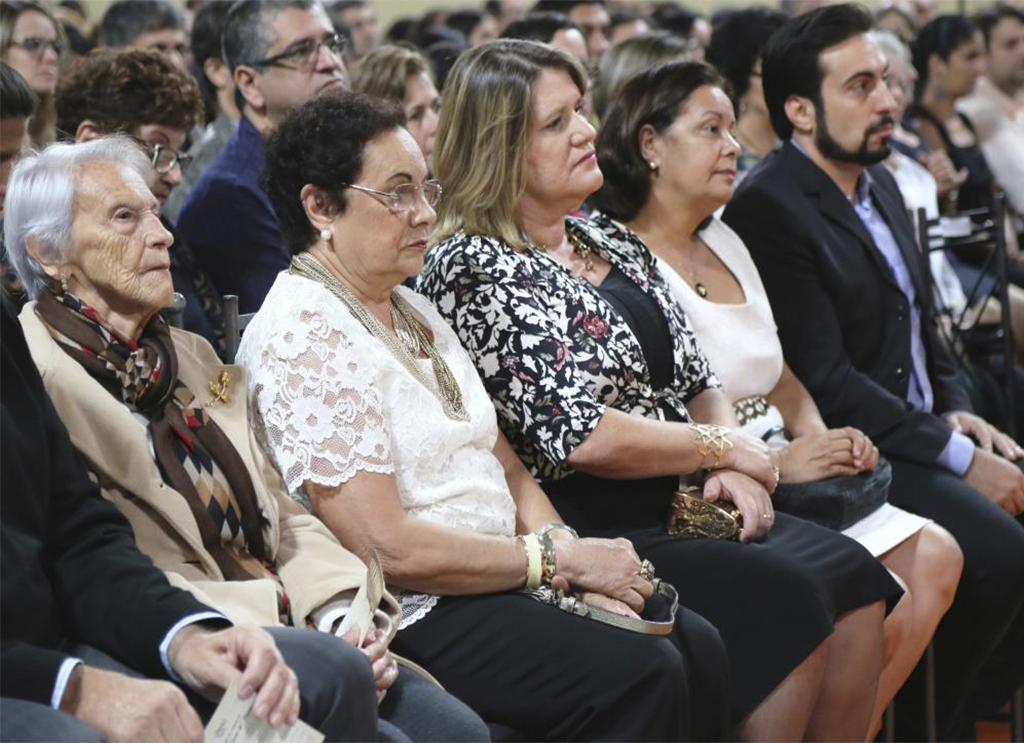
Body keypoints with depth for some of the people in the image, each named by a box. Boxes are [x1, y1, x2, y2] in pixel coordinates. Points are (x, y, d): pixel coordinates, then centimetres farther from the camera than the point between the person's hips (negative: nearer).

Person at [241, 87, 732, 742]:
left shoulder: (414, 312, 17)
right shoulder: (303, 336, -13)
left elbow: (507, 469, 16)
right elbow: (385, 545, -19)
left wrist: (568, 552, -6)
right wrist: (560, 560, -13)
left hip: (498, 581, 9)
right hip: (412, 614, -9)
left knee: (697, 647, -10)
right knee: (640, 673, -25)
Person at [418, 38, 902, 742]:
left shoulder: (602, 243, 16)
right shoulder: (472, 267, -12)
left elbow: (697, 379, 17)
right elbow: (579, 436, -19)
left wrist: (730, 471, -4)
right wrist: (724, 448, -8)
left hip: (680, 502, 8)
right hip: (594, 531, -8)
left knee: (855, 580, -8)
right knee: (787, 605, -22)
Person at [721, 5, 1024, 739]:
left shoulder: (880, 183, 13)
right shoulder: (768, 210, -16)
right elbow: (826, 381, -20)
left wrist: (957, 410, 3)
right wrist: (958, 459, -19)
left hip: (926, 431, 9)